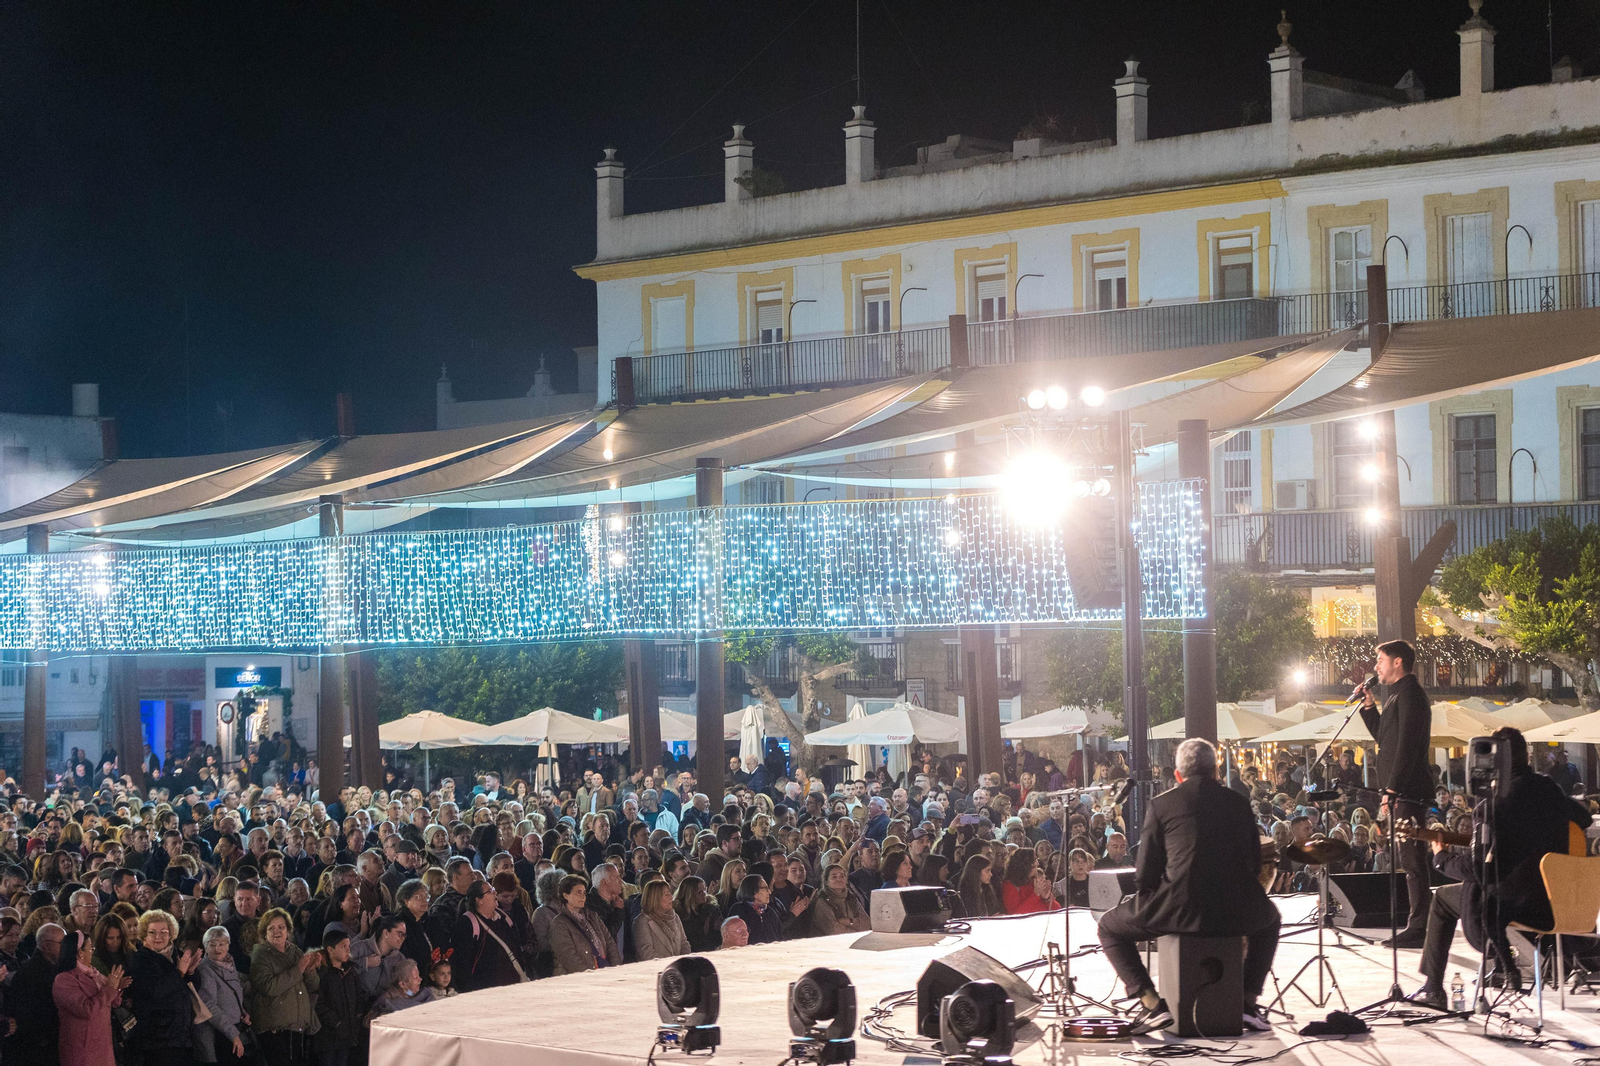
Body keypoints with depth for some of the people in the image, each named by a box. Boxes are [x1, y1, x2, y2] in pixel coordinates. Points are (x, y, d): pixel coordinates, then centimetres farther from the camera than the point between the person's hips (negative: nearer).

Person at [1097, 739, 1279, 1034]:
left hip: (1179, 910, -3)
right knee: (1269, 920, 39)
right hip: (1236, 913, 3)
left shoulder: (1161, 803, 3)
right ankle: (1248, 1000, 24)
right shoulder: (1239, 802, 12)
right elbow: (1255, 865, 17)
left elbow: (1147, 873, 3)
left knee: (1110, 928, 21)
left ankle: (1152, 1003, 5)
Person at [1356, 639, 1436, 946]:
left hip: (1408, 790, -11)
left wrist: (1392, 788, -21)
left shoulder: (1409, 693, -11)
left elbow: (1407, 744, -19)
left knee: (1412, 859, -10)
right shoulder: (1399, 694, 21)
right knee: (1410, 859, 11)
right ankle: (1416, 927, 14)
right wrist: (1369, 706, 18)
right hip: (1402, 792, 11)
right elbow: (1385, 739, 28)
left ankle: (1418, 929, -11)